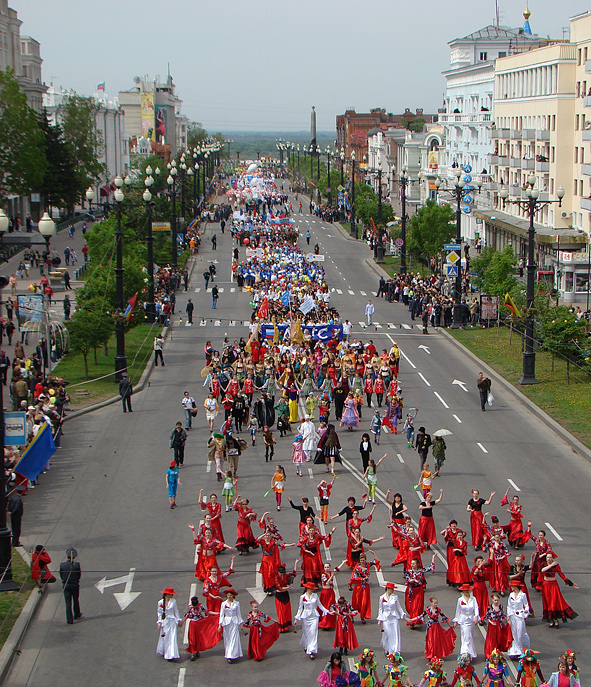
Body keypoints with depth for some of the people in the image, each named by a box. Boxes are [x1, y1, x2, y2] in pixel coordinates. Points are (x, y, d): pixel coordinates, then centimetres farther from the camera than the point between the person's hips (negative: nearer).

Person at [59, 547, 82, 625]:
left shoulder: (62, 565, -11)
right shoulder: (77, 564, -14)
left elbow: (61, 576, -1)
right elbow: (79, 575, -4)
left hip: (66, 585, 0)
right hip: (75, 585, 0)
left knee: (68, 602, 4)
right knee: (76, 601, 21)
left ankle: (69, 619, 1)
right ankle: (77, 615, 39)